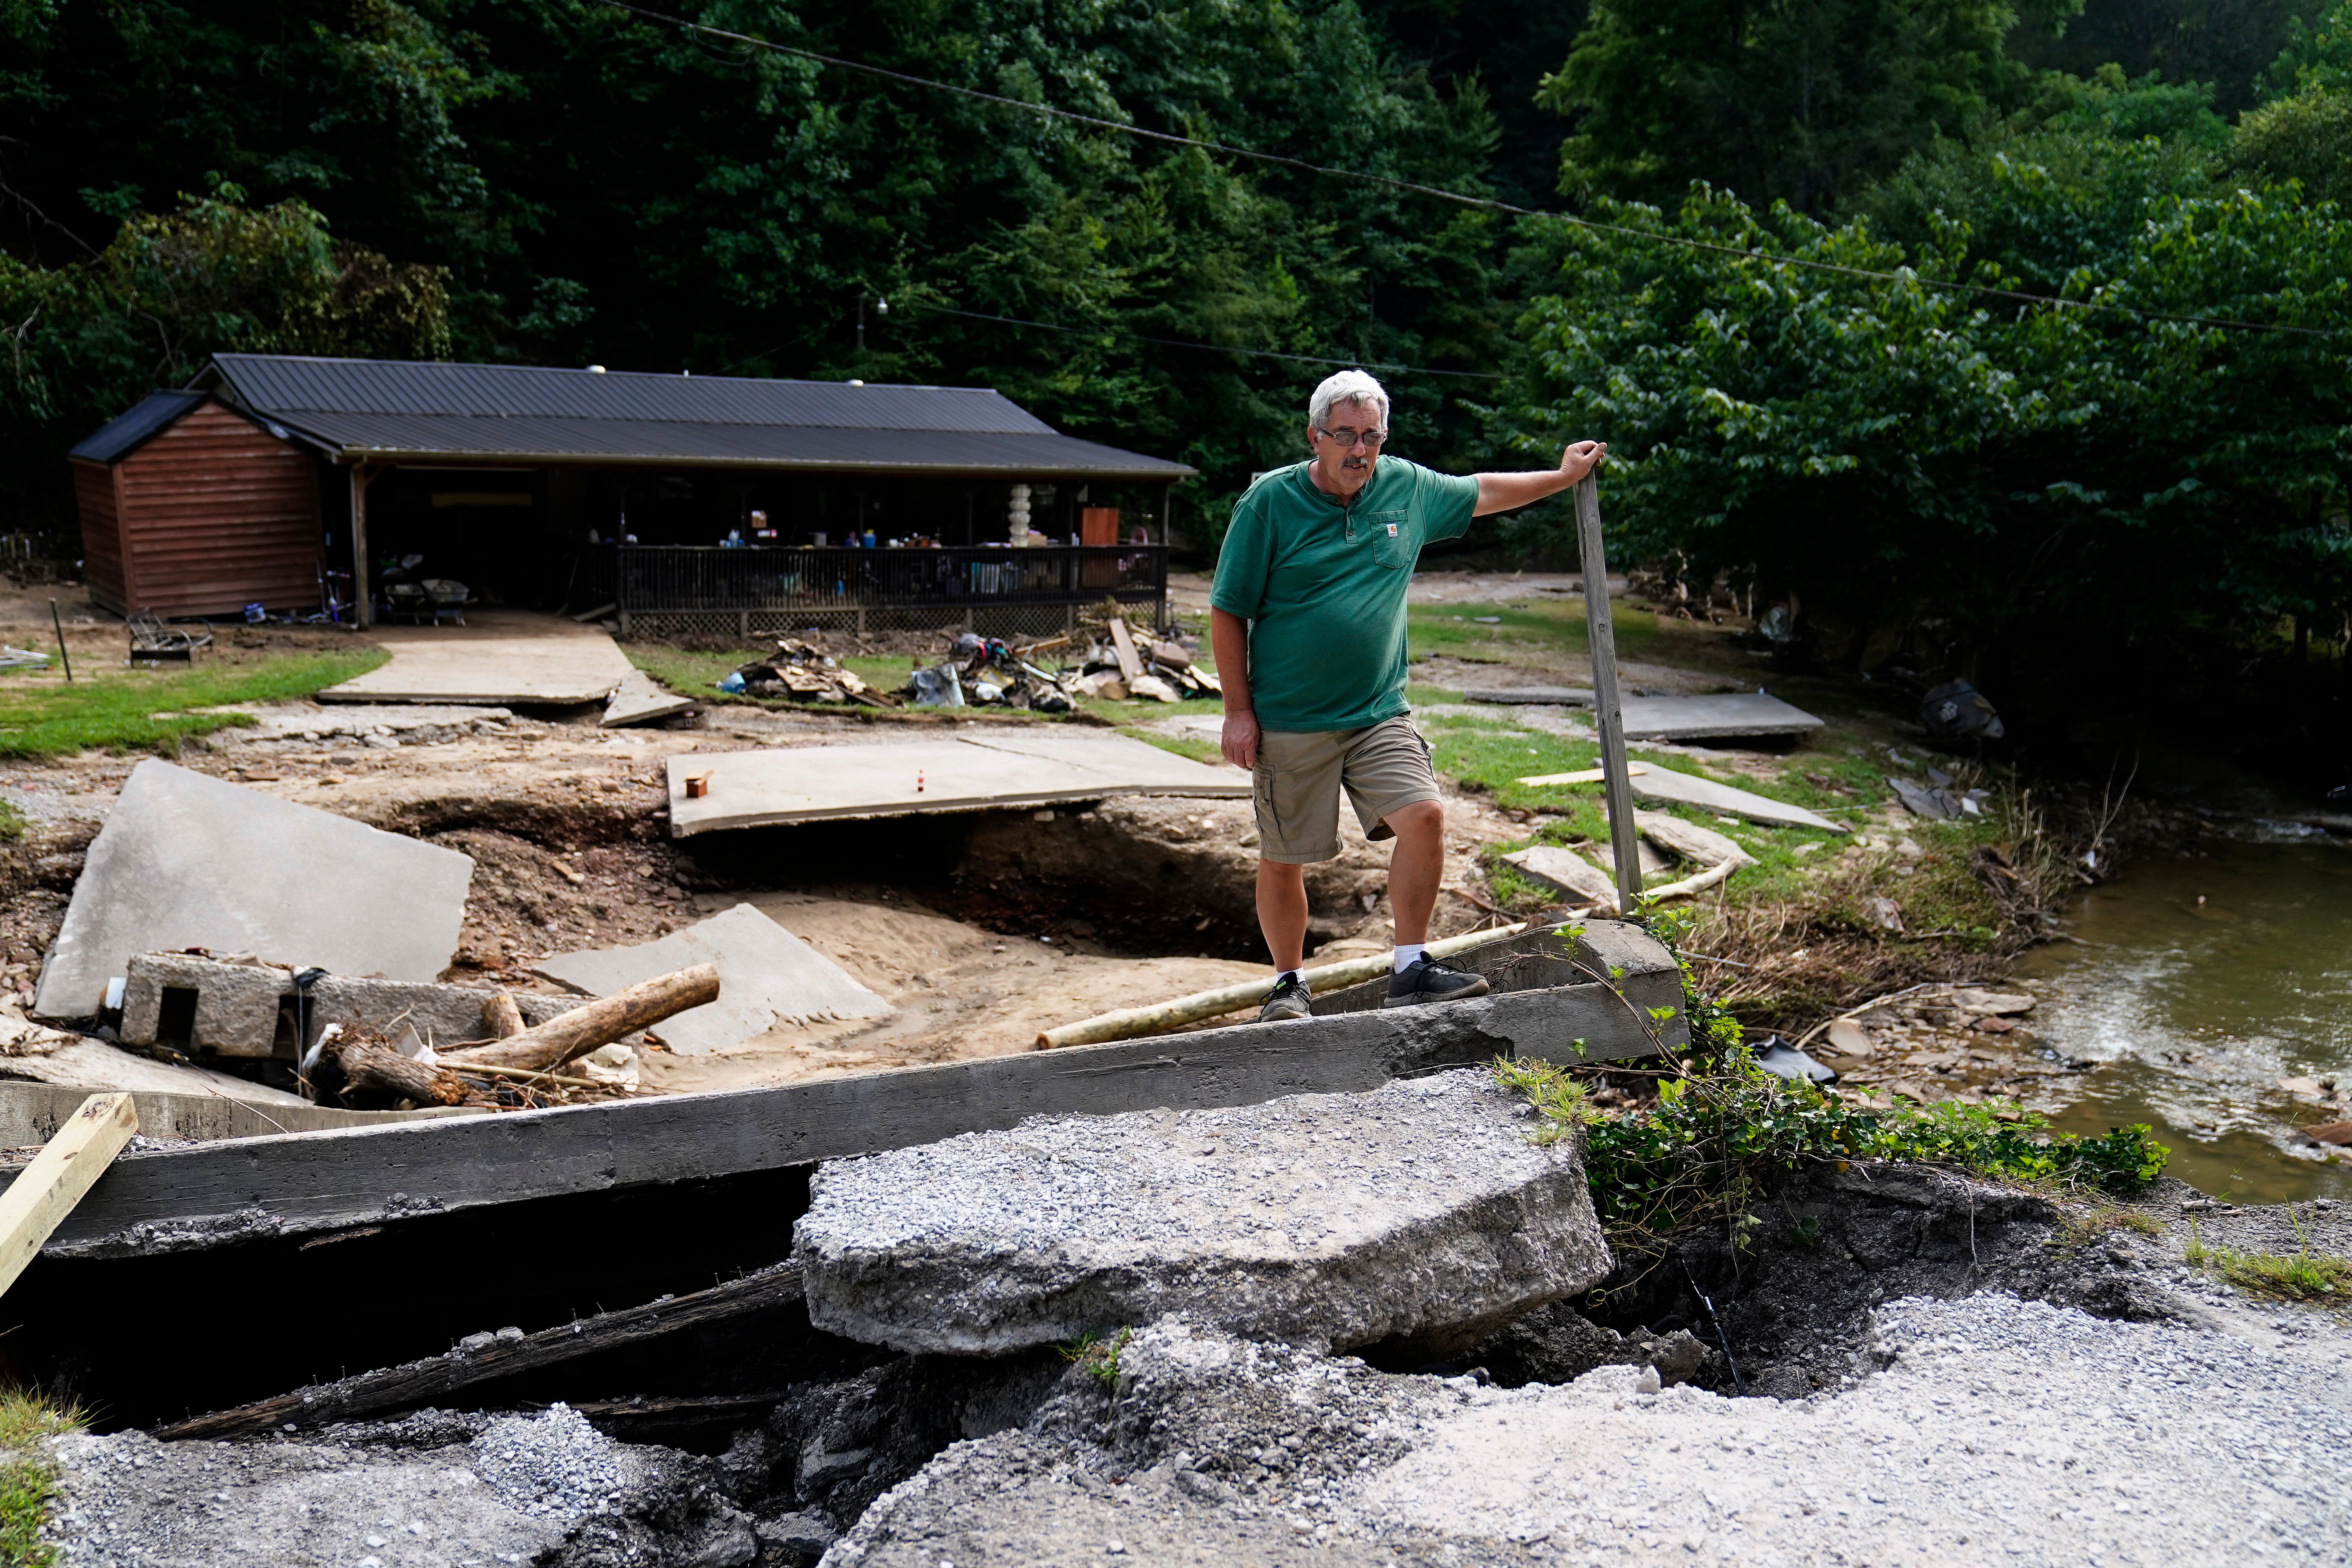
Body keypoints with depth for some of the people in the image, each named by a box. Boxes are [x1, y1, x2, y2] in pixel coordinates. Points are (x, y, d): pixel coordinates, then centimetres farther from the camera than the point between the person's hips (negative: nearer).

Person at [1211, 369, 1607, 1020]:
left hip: (1380, 714, 3)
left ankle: (1411, 968, 0)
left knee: (1425, 816, -13)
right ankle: (1288, 983, 23)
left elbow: (1482, 493, 26)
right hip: (1289, 723, -3)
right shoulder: (1269, 501, -6)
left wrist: (1563, 477, 31)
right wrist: (1239, 710, -7)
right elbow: (1228, 613, -4)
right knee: (1283, 860, 4)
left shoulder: (1408, 488, 6)